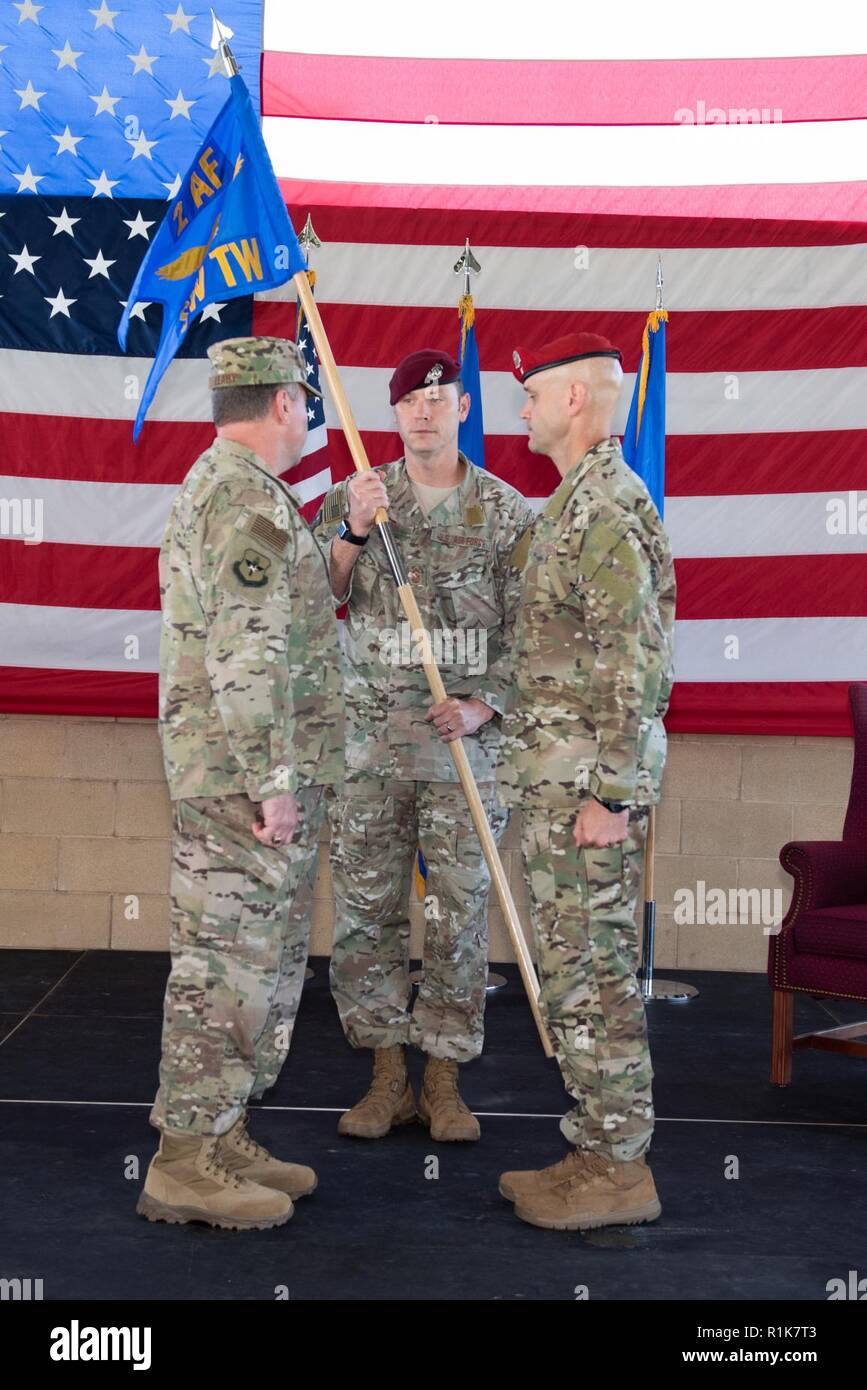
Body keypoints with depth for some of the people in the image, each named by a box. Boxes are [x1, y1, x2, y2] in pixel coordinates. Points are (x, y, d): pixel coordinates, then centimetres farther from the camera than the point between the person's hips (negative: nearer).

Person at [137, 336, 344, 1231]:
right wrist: (275, 778, -21)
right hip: (245, 773, -10)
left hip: (231, 776, 10)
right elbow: (251, 655, -22)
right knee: (228, 962, -5)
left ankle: (219, 1137, 22)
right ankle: (185, 1162, 3)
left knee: (260, 961, 15)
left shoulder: (210, 486, 19)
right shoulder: (250, 498, -15)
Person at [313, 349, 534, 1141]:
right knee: (366, 910, 3)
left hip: (465, 740, -1)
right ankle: (388, 1076, 16)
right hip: (369, 734, 1)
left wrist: (484, 706, -10)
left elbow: (524, 626, 4)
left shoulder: (507, 511, 6)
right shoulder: (353, 498, 8)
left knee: (459, 912, 2)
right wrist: (354, 531, -14)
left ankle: (444, 1079, 14)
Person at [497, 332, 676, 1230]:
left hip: (586, 778, -10)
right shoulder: (574, 504, 17)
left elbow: (636, 663, -21)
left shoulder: (607, 507, -16)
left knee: (592, 971, -4)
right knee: (574, 967, 14)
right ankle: (598, 1151, 23)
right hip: (554, 775, 10)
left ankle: (620, 1170, 6)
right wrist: (484, 708, 24)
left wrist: (609, 793, -22)